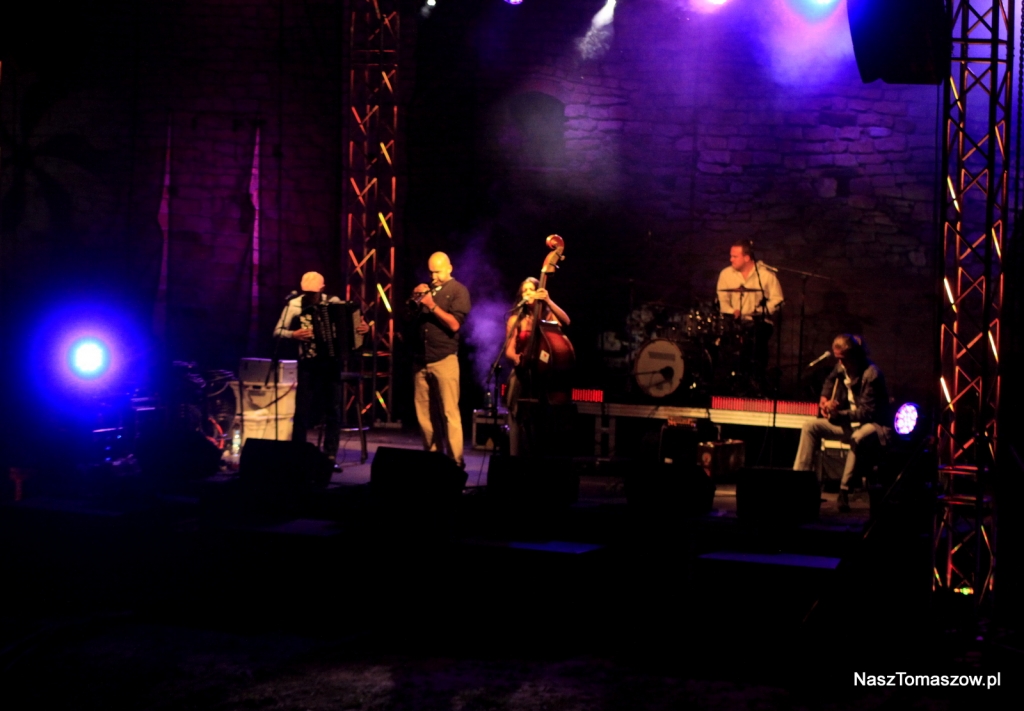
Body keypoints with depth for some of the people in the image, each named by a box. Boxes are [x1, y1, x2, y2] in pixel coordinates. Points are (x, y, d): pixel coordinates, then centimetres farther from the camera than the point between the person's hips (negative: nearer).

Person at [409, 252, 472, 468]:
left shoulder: (458, 291, 0)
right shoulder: (427, 289, 18)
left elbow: (455, 324, -12)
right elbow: (413, 320, 15)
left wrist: (432, 305, -17)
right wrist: (416, 300, -1)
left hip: (444, 359, -6)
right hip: (421, 358, 6)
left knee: (450, 412, -8)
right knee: (423, 410, 6)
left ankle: (456, 460, -7)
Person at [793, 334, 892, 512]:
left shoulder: (871, 374, -22)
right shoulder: (841, 367, 0)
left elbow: (868, 412, -25)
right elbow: (830, 380, 26)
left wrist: (840, 413, -37)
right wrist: (824, 397, 6)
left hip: (874, 424, -8)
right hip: (848, 423, 8)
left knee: (858, 438, -42)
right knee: (810, 426, -6)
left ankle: (844, 491, -35)